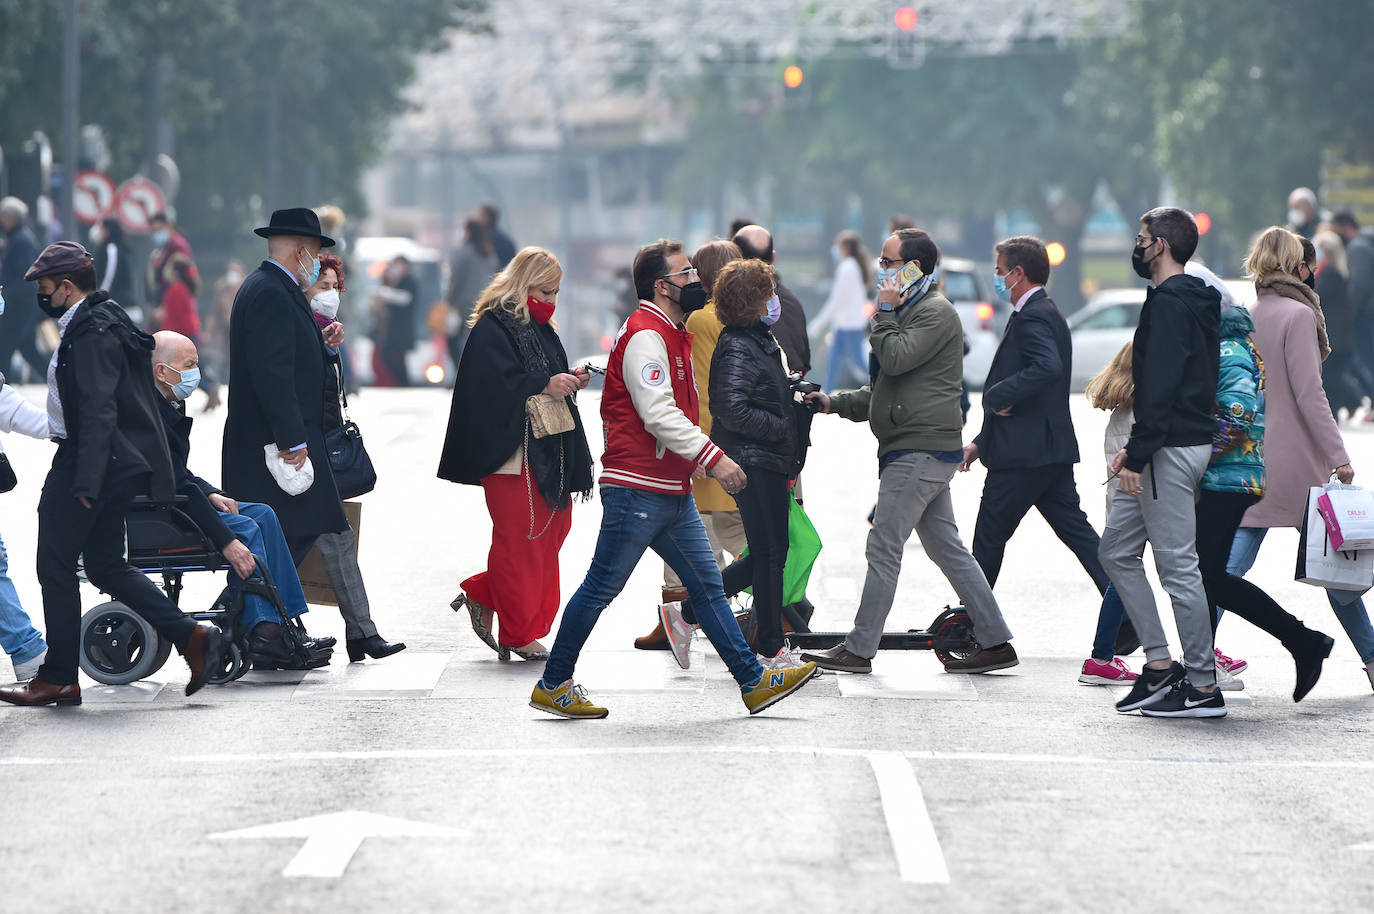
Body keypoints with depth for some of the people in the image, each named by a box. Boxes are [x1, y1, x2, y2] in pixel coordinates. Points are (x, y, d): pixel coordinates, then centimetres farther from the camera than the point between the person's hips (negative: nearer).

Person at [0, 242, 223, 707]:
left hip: (86, 462, -10)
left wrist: (85, 481, -25)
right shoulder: (104, 322, 15)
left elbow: (98, 410, -24)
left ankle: (58, 677, 6)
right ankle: (192, 636, 5)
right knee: (106, 565, 14)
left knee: (56, 565, -1)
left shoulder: (90, 334, -17)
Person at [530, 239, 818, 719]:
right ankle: (552, 686, 6)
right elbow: (658, 413, -23)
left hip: (673, 492, 10)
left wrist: (700, 461, 20)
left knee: (707, 584, 8)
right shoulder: (644, 335, -15)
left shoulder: (671, 333, 18)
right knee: (601, 588, -3)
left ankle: (753, 681, 9)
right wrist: (713, 458, -23)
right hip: (637, 491, -10)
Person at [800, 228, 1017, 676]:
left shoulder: (936, 313, -11)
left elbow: (894, 360, -23)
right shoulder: (914, 311, 22)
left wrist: (884, 312, -10)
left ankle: (859, 650, -3)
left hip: (920, 450, -11)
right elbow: (885, 386, 26)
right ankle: (995, 642, 9)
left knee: (884, 547, -6)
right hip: (922, 450, 11)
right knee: (948, 549, 10)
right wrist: (834, 402, 15)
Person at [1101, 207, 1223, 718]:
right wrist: (1136, 448, 17)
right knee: (1116, 550, 14)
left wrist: (1139, 455, -22)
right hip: (1190, 443, 11)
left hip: (1171, 449, -11)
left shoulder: (1169, 303, -15)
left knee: (1177, 565, -7)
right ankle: (1159, 665, 12)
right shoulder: (1197, 302, 17)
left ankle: (1204, 687, -4)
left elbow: (1160, 387, -22)